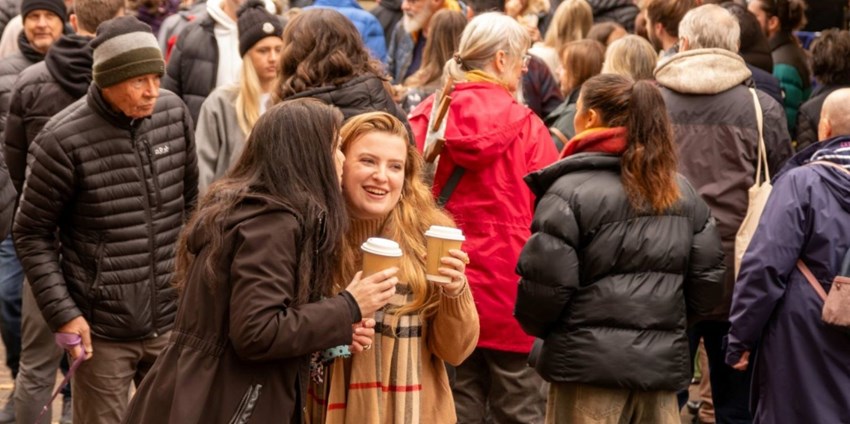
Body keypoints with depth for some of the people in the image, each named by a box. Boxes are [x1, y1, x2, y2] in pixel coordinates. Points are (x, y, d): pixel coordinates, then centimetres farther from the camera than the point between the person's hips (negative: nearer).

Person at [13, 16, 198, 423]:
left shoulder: (174, 112, -1)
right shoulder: (63, 140, -15)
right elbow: (32, 234, -6)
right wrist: (62, 312, -12)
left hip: (171, 321, 4)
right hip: (102, 331, -4)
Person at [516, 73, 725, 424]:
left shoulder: (571, 190, -10)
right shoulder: (681, 191, 10)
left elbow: (546, 280, -13)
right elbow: (708, 278, 8)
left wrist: (533, 323, 6)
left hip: (589, 363, -5)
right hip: (662, 363, 5)